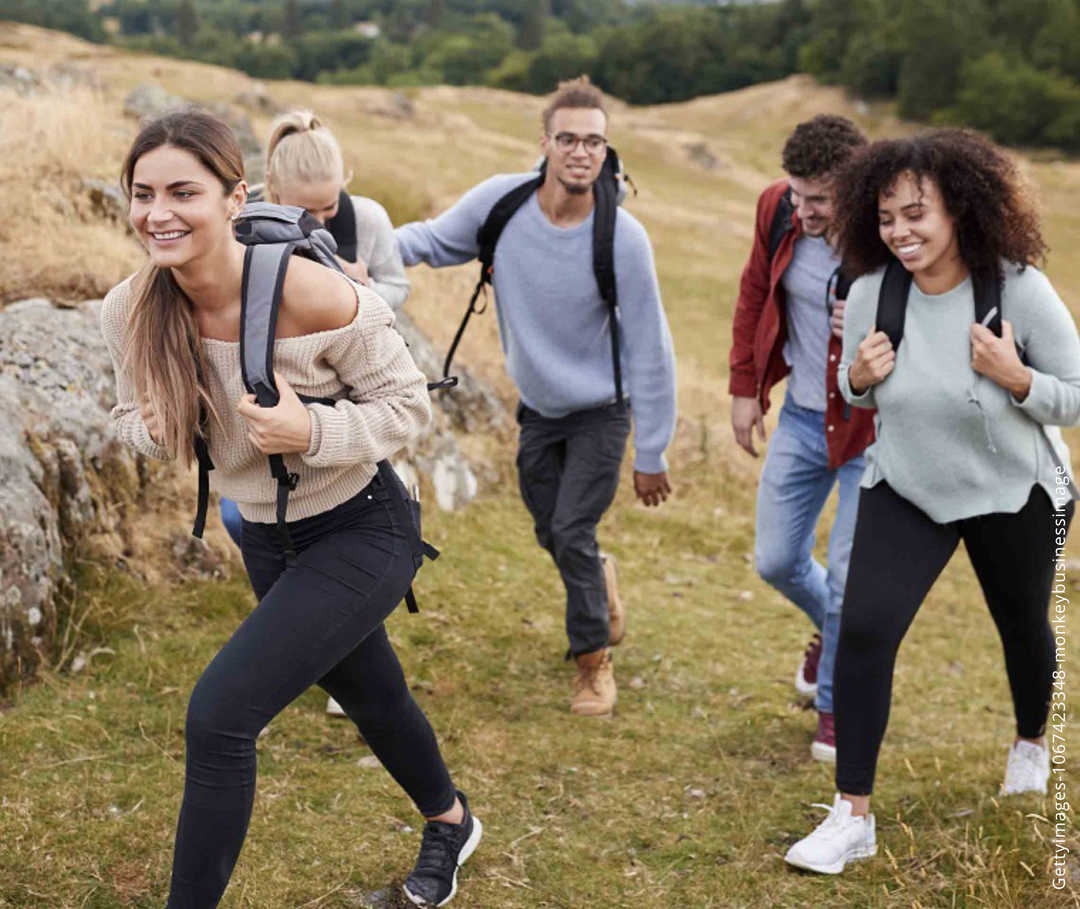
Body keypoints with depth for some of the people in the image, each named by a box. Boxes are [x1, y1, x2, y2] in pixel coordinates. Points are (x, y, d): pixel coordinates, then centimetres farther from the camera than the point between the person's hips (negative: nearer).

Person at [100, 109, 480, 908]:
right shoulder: (131, 311, -13)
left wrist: (313, 432, -35)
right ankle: (449, 821, 56)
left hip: (362, 530, -6)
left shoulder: (310, 296, -29)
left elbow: (408, 403, -18)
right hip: (267, 537, 6)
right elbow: (135, 412, 5)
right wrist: (153, 428, -19)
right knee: (371, 698, 27)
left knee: (220, 714, -20)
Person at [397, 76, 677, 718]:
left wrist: (651, 454, -15)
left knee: (573, 533, -9)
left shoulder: (624, 238, -25)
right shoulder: (501, 202, -17)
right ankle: (601, 582, 50)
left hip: (601, 409, -4)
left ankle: (595, 660, 14)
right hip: (537, 406, 4)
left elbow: (650, 351, -19)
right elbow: (436, 239, 2)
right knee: (551, 533, 14)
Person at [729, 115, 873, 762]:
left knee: (851, 579, 0)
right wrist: (745, 387, 9)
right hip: (801, 417, 5)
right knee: (776, 561, 14)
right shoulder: (778, 208, -11)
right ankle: (833, 629, 47)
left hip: (872, 428, -5)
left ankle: (839, 704, 24)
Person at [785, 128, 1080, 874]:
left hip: (1014, 491, -1)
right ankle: (853, 816, -2)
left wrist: (1014, 378, -33)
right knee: (864, 630, -13)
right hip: (905, 488, 2)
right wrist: (859, 378, -20)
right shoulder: (871, 291, -15)